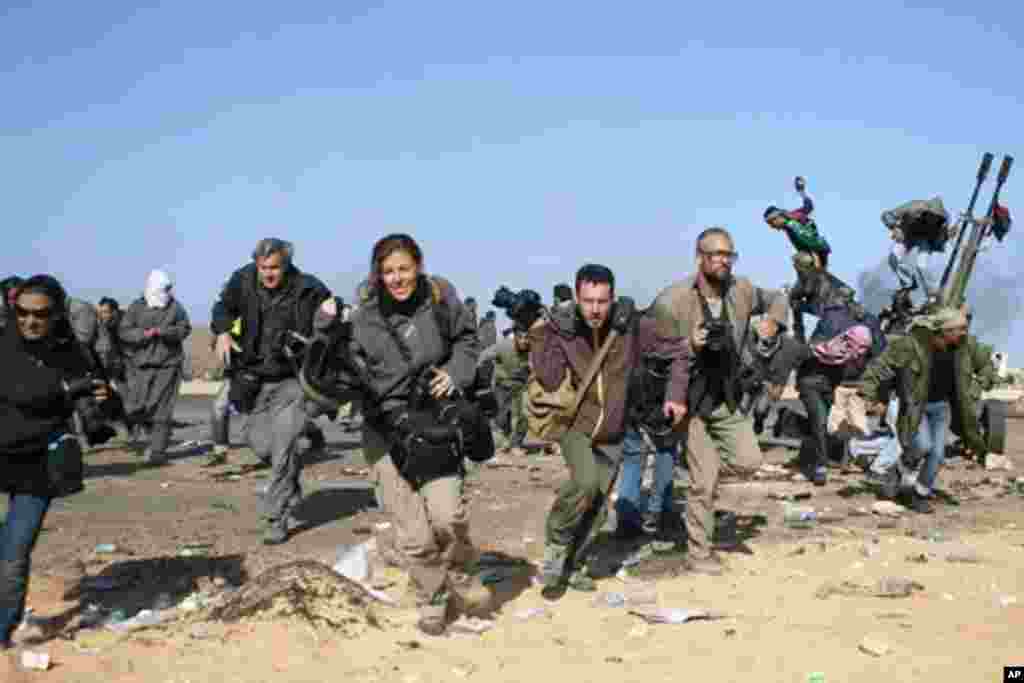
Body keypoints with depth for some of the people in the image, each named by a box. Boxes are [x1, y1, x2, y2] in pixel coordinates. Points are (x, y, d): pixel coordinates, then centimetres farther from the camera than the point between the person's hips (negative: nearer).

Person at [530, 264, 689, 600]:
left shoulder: (630, 326, -14)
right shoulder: (560, 329, -14)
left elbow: (678, 349, -2)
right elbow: (551, 382, -21)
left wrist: (676, 394, -6)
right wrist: (539, 338, -28)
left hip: (611, 434, 3)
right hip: (574, 425, -2)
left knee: (597, 508, 8)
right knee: (584, 482, -28)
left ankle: (571, 567, 30)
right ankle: (556, 543, -4)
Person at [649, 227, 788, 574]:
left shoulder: (741, 290, -5)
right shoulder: (672, 301, -19)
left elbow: (775, 298, 15)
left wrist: (773, 320, -6)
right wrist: (690, 345, -30)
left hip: (726, 397, 5)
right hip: (689, 399, -5)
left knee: (750, 460, -5)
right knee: (705, 481, -5)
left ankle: (706, 453, 27)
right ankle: (698, 554, 11)